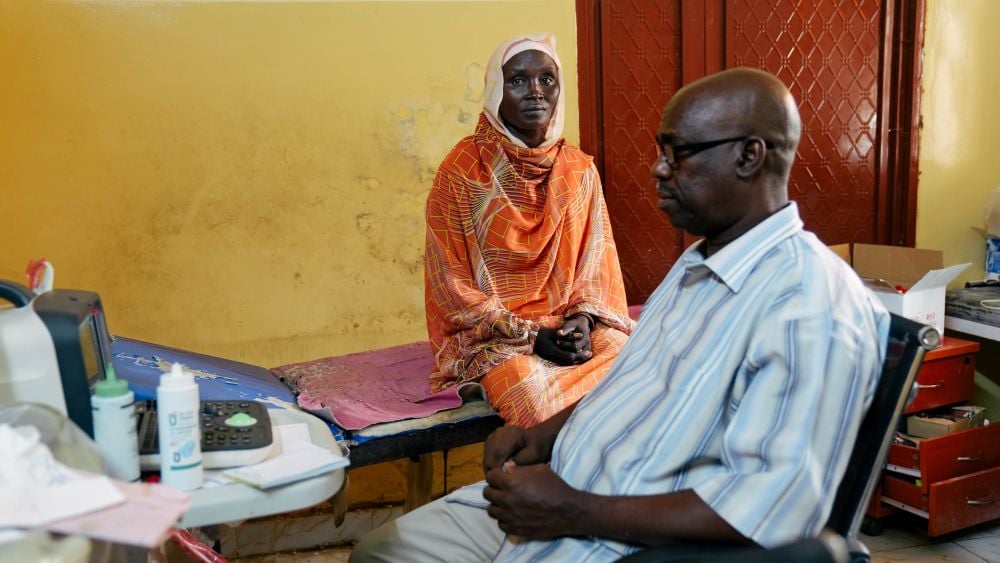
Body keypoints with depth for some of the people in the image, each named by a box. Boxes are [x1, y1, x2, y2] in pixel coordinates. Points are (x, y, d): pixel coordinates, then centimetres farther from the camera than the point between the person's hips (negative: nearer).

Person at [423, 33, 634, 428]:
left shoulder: (579, 169, 5)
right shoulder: (461, 171, -8)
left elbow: (596, 257, 8)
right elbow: (453, 283, -8)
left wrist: (583, 318, -12)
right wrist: (530, 336, -15)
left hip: (568, 321, 4)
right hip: (491, 332, -4)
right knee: (537, 398, -34)